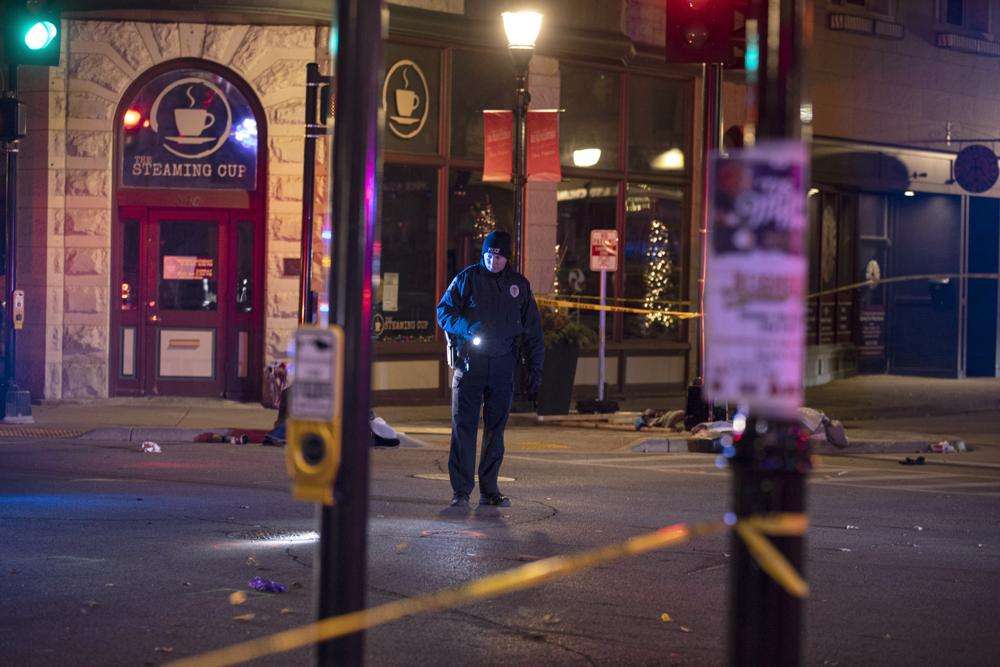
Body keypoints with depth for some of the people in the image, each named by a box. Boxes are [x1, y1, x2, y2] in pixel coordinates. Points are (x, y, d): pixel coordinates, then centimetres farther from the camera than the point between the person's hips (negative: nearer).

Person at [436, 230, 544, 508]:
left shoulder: (519, 285, 9)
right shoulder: (467, 278, 2)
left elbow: (533, 330, 12)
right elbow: (444, 311, 2)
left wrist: (535, 370, 6)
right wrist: (466, 327, -18)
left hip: (502, 366, 3)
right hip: (469, 362, -2)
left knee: (495, 430, 7)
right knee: (464, 428, -3)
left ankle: (489, 489, 15)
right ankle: (461, 490, 1)